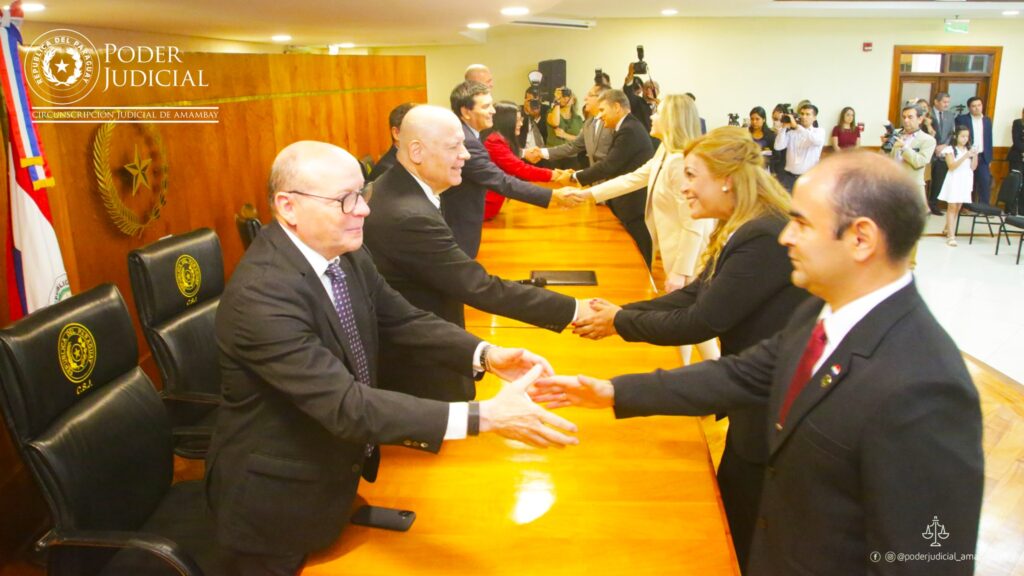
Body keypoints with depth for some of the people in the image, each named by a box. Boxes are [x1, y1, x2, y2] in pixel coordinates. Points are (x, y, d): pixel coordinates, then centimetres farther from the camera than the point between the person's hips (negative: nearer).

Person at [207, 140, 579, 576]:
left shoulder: (346, 254, -7)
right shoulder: (261, 293, -33)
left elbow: (405, 321, -1)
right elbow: (346, 405, -37)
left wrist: (486, 355, -19)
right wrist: (485, 416, -42)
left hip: (340, 467, 7)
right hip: (279, 496, -6)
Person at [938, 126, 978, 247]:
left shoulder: (969, 150, 10)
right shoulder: (950, 149, -4)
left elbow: (973, 167, 8)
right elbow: (951, 166, -14)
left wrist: (975, 156, -8)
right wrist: (964, 157, -22)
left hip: (965, 181, 5)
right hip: (954, 180, -5)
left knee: (957, 207, 9)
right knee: (952, 207, -7)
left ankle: (947, 229, 24)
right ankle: (951, 235, -10)